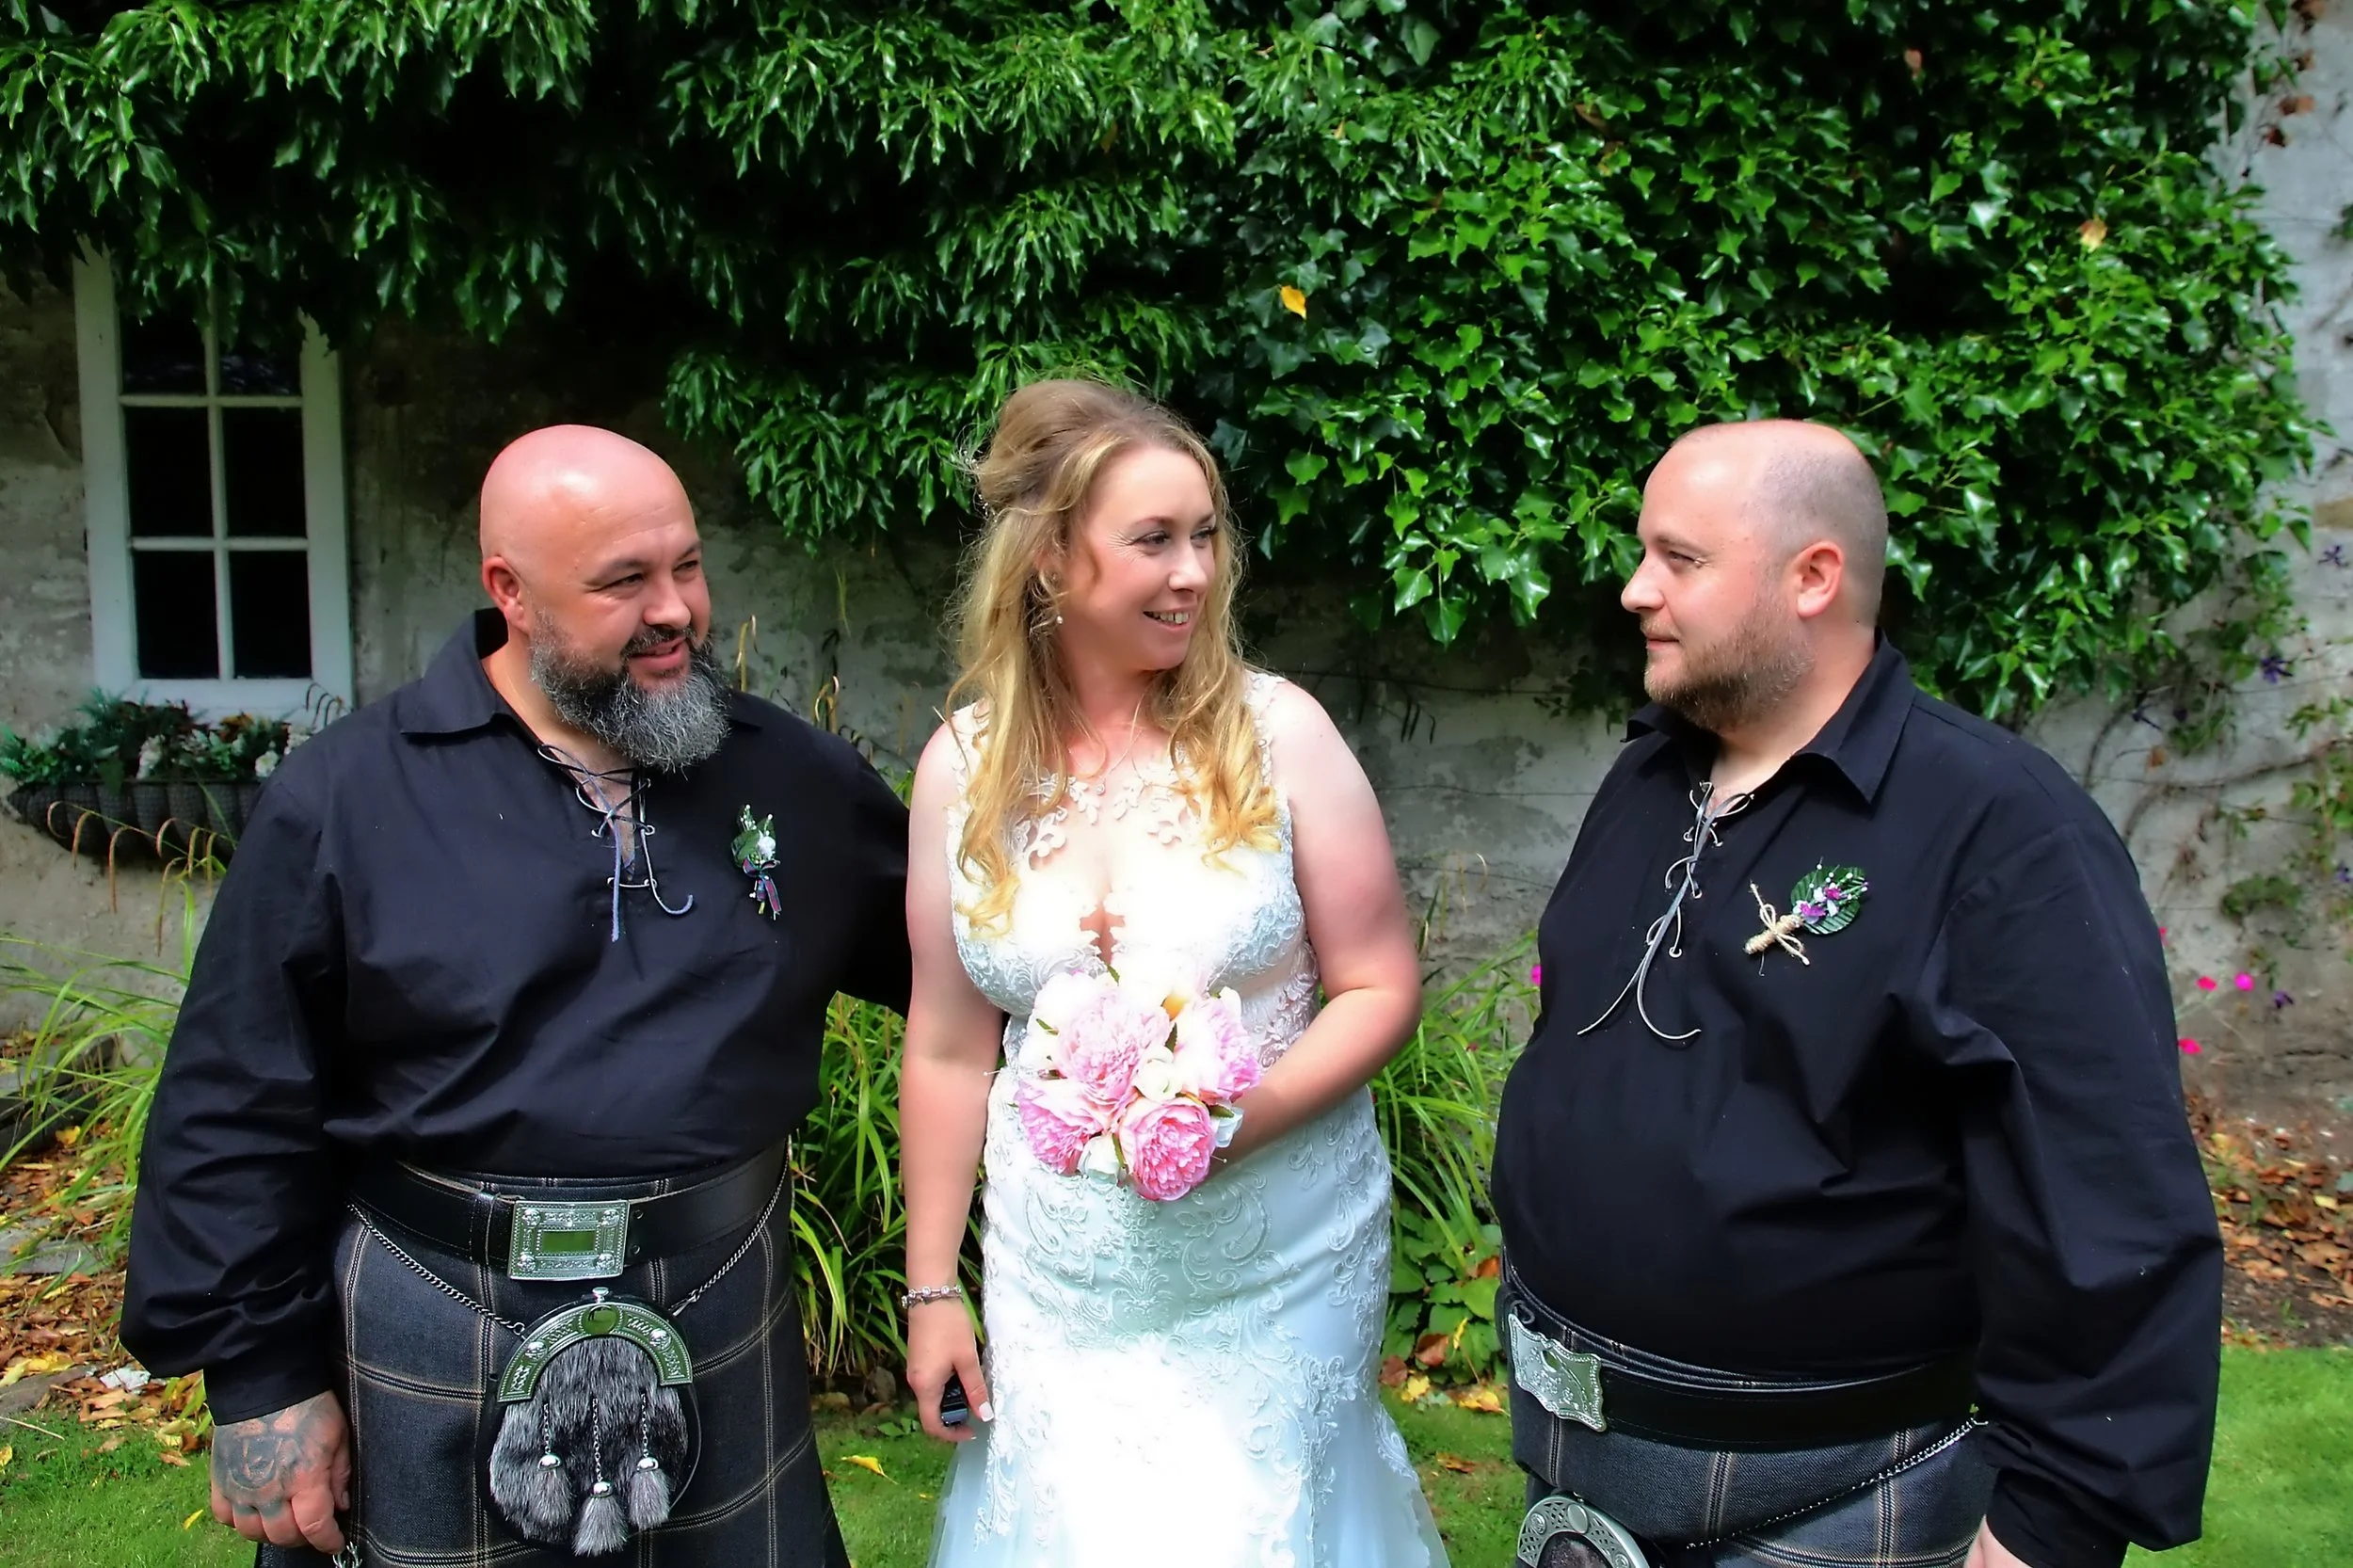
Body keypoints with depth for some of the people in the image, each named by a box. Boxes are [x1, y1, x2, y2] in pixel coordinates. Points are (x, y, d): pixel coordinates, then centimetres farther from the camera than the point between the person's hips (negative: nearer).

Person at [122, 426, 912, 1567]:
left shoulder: (788, 776, 1)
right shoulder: (346, 798, -8)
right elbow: (237, 1114, -5)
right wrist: (260, 1382, -5)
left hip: (726, 1334, 3)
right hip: (444, 1360, -2)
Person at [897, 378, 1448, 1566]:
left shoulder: (1273, 730, -11)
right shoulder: (964, 766, -4)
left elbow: (1380, 989, -5)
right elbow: (948, 1050, 3)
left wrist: (1246, 1114, -21)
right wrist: (931, 1289, 6)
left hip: (1277, 1263, -1)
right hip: (1059, 1278, 2)